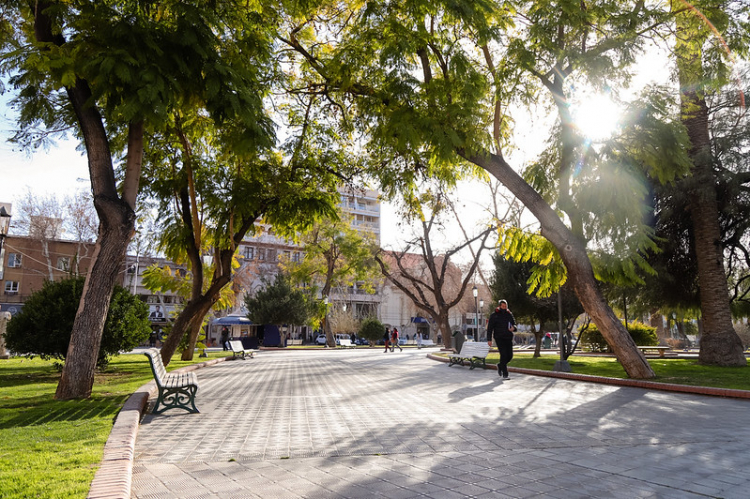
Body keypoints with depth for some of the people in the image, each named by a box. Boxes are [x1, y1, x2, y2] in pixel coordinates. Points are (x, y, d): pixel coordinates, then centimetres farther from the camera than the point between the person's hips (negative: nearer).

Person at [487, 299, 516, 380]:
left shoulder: (509, 314, 10)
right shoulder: (494, 315, -1)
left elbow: (514, 324, 14)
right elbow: (490, 328, -1)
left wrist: (513, 328, -12)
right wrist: (489, 339, -8)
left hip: (508, 338, 4)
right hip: (499, 338, -4)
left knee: (510, 355, 1)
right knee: (503, 355, -12)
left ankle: (500, 366, 29)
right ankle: (505, 374, -5)